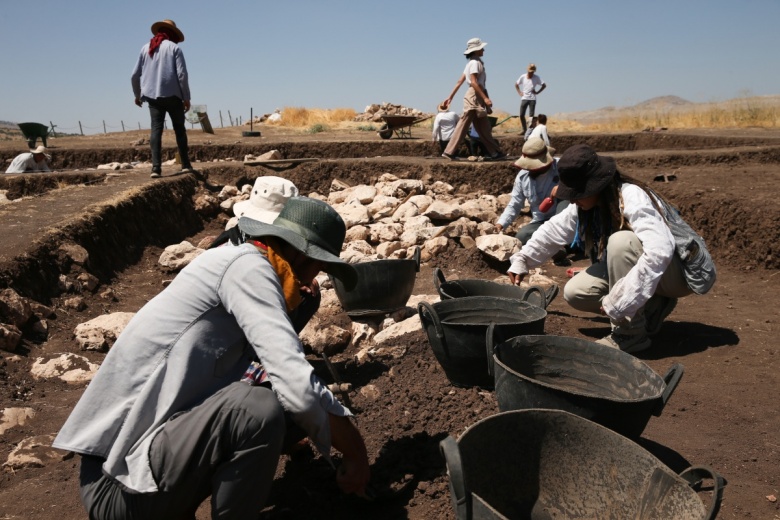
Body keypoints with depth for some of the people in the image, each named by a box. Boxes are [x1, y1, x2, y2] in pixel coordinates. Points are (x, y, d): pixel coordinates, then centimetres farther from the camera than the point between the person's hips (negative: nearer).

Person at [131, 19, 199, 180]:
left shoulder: (146, 48, 11)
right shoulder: (174, 48, -1)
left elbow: (135, 75, 12)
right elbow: (182, 75, -9)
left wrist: (137, 94, 26)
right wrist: (186, 97, -2)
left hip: (152, 96, 3)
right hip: (172, 95, -3)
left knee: (156, 129, 1)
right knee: (179, 130, 6)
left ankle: (156, 168, -7)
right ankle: (186, 165, 3)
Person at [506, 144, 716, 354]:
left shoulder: (632, 199, -31)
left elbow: (659, 252, -43)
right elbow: (554, 229, 7)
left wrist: (616, 302, -40)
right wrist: (522, 260, 2)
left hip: (678, 270, -8)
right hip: (633, 265, 8)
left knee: (621, 241, -36)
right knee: (574, 293, -6)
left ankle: (630, 334, -21)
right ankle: (651, 308, 8)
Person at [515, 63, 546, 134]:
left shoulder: (537, 78, -2)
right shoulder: (523, 77, 2)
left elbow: (544, 85, 4)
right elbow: (516, 84, 15)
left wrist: (538, 92, -4)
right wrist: (519, 92, 4)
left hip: (532, 99, -2)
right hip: (524, 98, 2)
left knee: (531, 116, -4)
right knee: (521, 115, -3)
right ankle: (524, 130, 11)